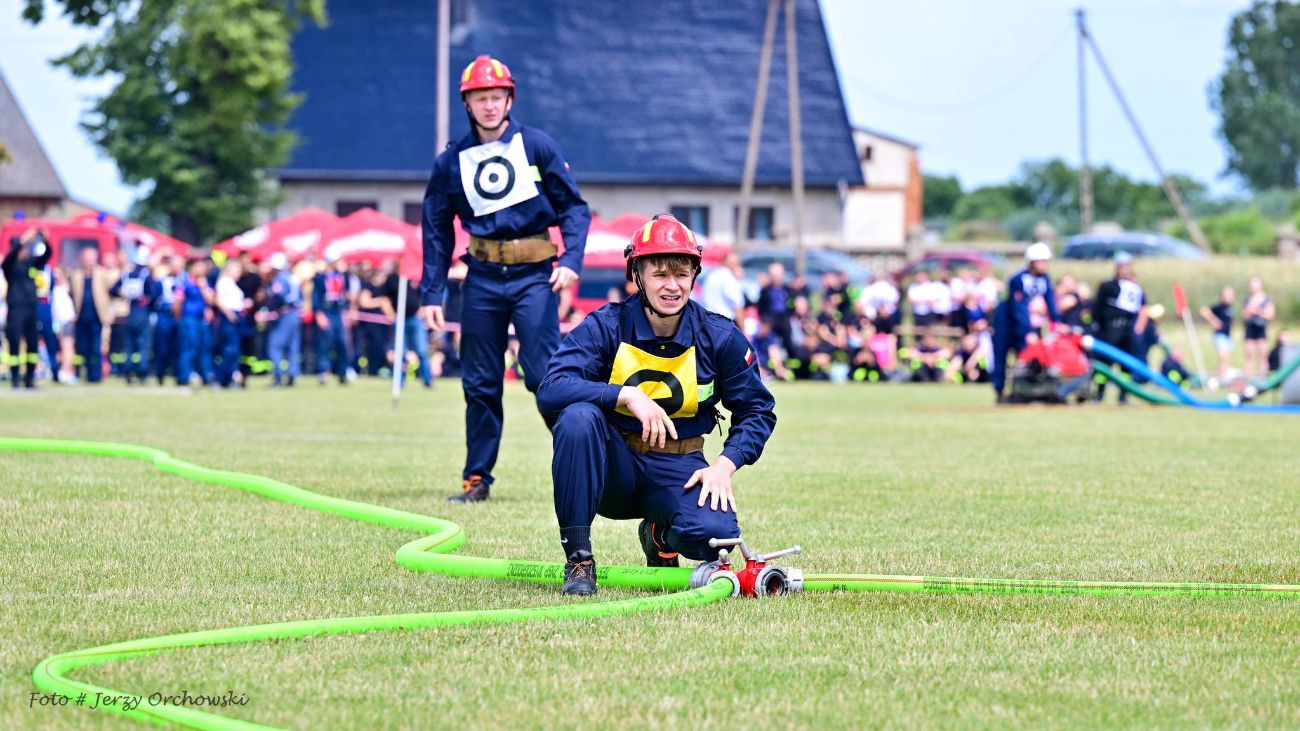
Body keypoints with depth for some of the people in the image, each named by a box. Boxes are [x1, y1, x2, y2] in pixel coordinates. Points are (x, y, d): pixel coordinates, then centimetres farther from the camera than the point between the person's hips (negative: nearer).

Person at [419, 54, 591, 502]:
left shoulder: (537, 146, 2)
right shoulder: (452, 161, 8)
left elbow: (574, 207, 2)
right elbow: (437, 230, 12)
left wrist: (571, 260, -13)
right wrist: (431, 294, 7)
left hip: (534, 276, -3)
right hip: (482, 277, 3)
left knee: (544, 374, -13)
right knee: (480, 382, 6)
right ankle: (477, 479, 13)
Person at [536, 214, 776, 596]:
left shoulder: (720, 337, -4)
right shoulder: (605, 327, -9)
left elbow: (756, 411, 5)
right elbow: (551, 388, -23)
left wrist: (724, 465, -12)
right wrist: (628, 396, -34)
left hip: (678, 470, 1)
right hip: (615, 467, -1)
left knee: (715, 534, -30)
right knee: (578, 415, -33)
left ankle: (660, 535, 12)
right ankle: (578, 559, -23)